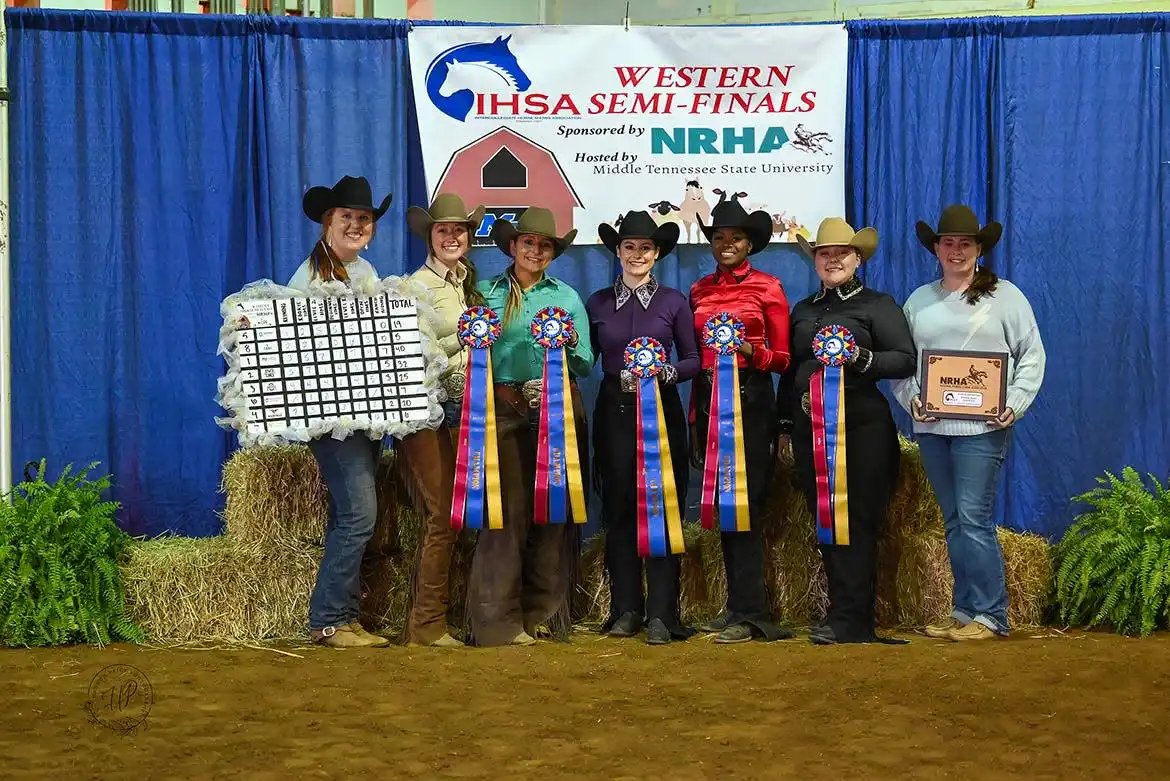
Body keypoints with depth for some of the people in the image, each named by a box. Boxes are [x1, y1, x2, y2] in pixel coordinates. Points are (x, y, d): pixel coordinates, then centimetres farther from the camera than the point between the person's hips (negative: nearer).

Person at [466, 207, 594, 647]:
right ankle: (499, 619, -3)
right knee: (507, 509, -7)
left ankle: (543, 612, 11)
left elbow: (586, 366, 9)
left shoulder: (568, 297, 14)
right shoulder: (487, 293, 11)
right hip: (505, 410, -2)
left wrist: (571, 342, -9)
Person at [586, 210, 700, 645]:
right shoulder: (598, 303, 9)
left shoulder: (673, 302, 6)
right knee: (618, 509, 2)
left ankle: (661, 614, -1)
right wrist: (623, 378, -8)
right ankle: (625, 609, 12)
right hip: (615, 410, 1)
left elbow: (693, 361, 5)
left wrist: (665, 374, -13)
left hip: (661, 410, -1)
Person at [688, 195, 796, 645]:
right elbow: (693, 355, 14)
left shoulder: (767, 287, 2)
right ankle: (736, 607, 14)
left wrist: (753, 351, -19)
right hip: (708, 400, 5)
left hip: (750, 400, -5)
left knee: (746, 502, -8)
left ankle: (749, 614, -5)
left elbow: (782, 358, 1)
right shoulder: (699, 291, 13)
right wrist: (694, 416, 9)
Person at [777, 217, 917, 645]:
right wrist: (785, 427, 18)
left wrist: (861, 359, -19)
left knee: (857, 522, -5)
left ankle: (850, 620, -3)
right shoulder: (803, 311, 19)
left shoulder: (878, 305, 3)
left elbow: (905, 360, -5)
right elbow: (789, 371, 21)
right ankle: (846, 615, 13)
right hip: (810, 428, 6)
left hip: (862, 427, -5)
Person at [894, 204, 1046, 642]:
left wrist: (1016, 403, -9)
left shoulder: (1005, 295, 4)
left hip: (982, 426, -4)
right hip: (931, 426, 4)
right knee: (953, 521, 8)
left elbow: (1032, 355, 3)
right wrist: (911, 399, -4)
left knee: (975, 518, -9)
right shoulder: (919, 301, 14)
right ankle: (964, 612, 15)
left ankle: (990, 617, -2)